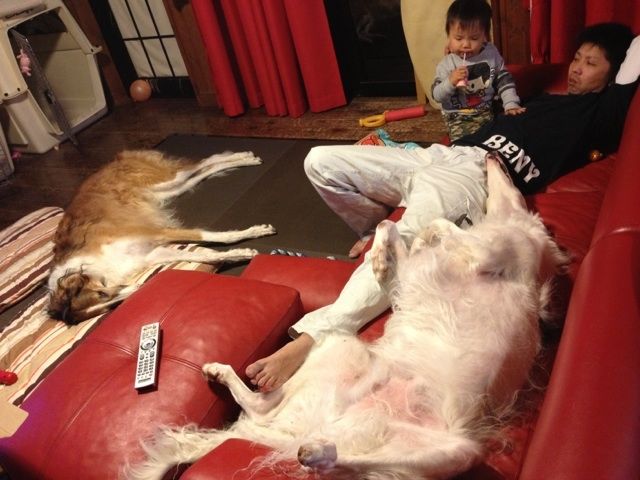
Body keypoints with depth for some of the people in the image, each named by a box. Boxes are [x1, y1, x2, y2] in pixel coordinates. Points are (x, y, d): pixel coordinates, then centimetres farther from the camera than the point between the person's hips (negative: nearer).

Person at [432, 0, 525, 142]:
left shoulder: (492, 53, -1)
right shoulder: (446, 64, -9)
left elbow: (504, 81, 6)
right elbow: (437, 96, -10)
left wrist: (511, 104, -5)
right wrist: (450, 82, -28)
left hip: (488, 111, 4)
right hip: (458, 117, -3)